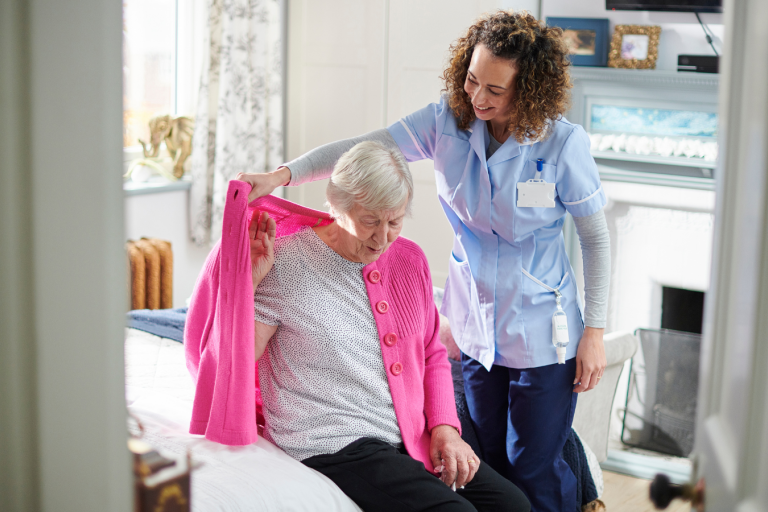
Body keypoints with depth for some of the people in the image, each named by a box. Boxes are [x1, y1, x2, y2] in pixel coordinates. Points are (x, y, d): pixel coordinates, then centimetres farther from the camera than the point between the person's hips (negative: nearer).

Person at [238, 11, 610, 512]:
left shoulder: (563, 143, -16)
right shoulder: (447, 121, -8)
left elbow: (596, 238, -8)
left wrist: (595, 330, -9)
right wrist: (283, 174, -26)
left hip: (542, 336, -4)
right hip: (476, 329, 4)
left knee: (535, 469, 4)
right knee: (492, 462, 18)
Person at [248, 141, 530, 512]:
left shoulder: (409, 259, 11)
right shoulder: (285, 265, -8)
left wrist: (444, 426, 4)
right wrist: (247, 282, -21)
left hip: (415, 438, 7)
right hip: (337, 447, -7)